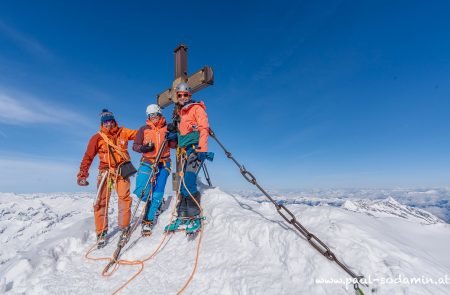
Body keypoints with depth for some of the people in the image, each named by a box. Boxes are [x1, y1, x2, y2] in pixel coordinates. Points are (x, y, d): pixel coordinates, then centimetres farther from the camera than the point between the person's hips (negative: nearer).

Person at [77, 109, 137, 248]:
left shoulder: (123, 132, 7)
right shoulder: (97, 137, 2)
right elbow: (88, 157, -1)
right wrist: (82, 174, -9)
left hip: (122, 171, 0)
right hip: (105, 171, 0)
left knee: (124, 198, -8)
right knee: (101, 202, -3)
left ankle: (124, 229, 5)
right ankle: (101, 233, 9)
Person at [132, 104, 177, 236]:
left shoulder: (167, 128, 6)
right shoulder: (143, 129, 6)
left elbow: (173, 145, 1)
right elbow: (135, 146, 6)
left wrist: (172, 136, -19)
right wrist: (143, 148, -15)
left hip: (163, 164, 0)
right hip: (147, 163, 1)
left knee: (158, 193, -6)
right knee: (141, 191, -11)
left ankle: (148, 221, 8)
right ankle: (156, 205, 21)